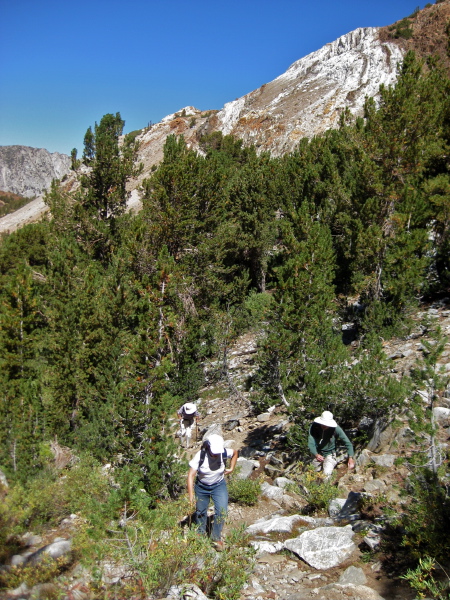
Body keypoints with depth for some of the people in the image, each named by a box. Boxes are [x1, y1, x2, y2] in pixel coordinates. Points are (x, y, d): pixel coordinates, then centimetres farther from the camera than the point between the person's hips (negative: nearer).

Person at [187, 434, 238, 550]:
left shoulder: (224, 453, -21)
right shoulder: (200, 456, -28)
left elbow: (235, 453, 4)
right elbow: (191, 475, -29)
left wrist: (231, 468, -4)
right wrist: (191, 494, -35)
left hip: (219, 486, 1)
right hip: (201, 487, 0)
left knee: (222, 511, -12)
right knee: (200, 511, 14)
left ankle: (216, 537, 9)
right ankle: (201, 534, 41)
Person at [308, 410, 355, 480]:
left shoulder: (335, 428, -26)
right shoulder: (314, 427, -25)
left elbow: (347, 442, -19)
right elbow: (311, 443, -27)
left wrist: (350, 458, -30)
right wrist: (316, 455, -46)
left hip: (329, 454, -2)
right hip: (318, 454, 2)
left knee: (327, 474, -16)